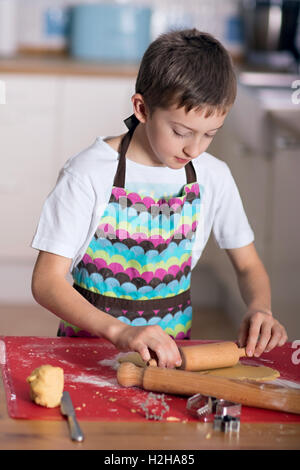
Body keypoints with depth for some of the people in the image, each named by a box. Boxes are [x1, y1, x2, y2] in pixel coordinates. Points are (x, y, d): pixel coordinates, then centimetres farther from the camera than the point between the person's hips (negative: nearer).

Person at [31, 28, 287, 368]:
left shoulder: (213, 177, 0)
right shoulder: (90, 174, -13)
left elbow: (249, 267, 12)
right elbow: (46, 280, -16)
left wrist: (259, 308, -11)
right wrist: (118, 330, -32)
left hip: (171, 349, 4)